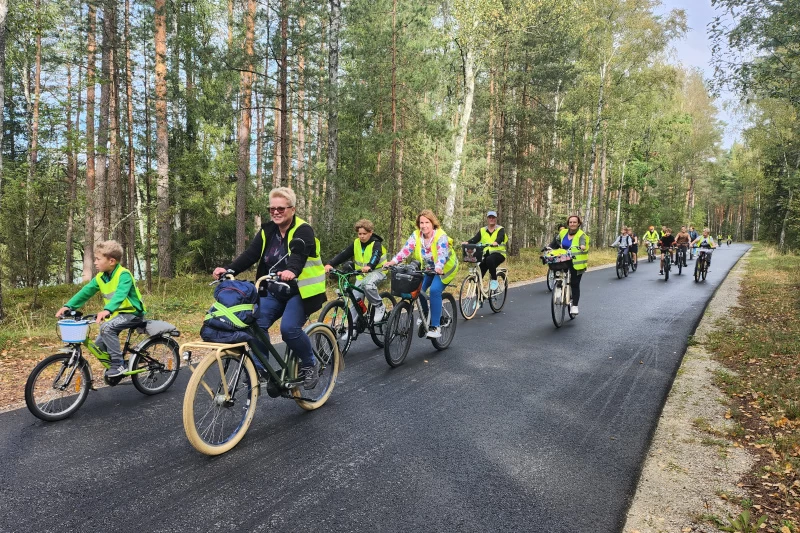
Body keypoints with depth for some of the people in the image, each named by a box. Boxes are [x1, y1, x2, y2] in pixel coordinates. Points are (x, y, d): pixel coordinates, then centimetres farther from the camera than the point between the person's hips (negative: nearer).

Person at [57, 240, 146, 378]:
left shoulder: (124, 274, -21)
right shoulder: (100, 277, 2)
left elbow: (120, 294, -36)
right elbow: (85, 292, 2)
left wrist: (107, 310, -50)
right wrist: (68, 306, -10)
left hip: (132, 313, -8)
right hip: (117, 313, 8)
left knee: (106, 327, -28)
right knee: (100, 343, 1)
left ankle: (118, 364, -19)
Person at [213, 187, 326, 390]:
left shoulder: (303, 230, -11)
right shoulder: (267, 231, 6)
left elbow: (299, 255, -31)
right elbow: (250, 254, -5)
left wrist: (291, 271, -53)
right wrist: (228, 269, -23)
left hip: (299, 290, -5)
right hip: (273, 291, 6)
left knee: (289, 329, -23)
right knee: (257, 325, -14)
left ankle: (310, 364, 2)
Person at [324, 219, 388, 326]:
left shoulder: (376, 244, -15)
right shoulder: (356, 243, -1)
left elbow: (376, 256, -36)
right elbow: (344, 254, -12)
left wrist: (369, 266, -58)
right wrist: (330, 264, -28)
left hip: (376, 271, -5)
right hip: (361, 274, 5)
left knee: (368, 284, -37)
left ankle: (379, 307, -15)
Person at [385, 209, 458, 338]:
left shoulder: (441, 236, -25)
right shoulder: (416, 235, -11)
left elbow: (442, 254, -38)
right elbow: (406, 249, -21)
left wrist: (438, 267, -58)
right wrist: (393, 261, -36)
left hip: (445, 268, -5)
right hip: (428, 268, 5)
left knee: (435, 290, -26)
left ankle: (435, 327, -21)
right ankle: (425, 315, 17)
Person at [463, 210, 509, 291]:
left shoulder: (500, 229, 3)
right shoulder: (482, 230, 11)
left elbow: (500, 237, -19)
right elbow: (475, 239, -4)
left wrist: (496, 242, -43)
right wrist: (467, 242, -26)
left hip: (498, 253, -3)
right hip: (486, 254, 4)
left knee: (489, 259, -36)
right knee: (479, 274, -10)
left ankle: (494, 280, -18)